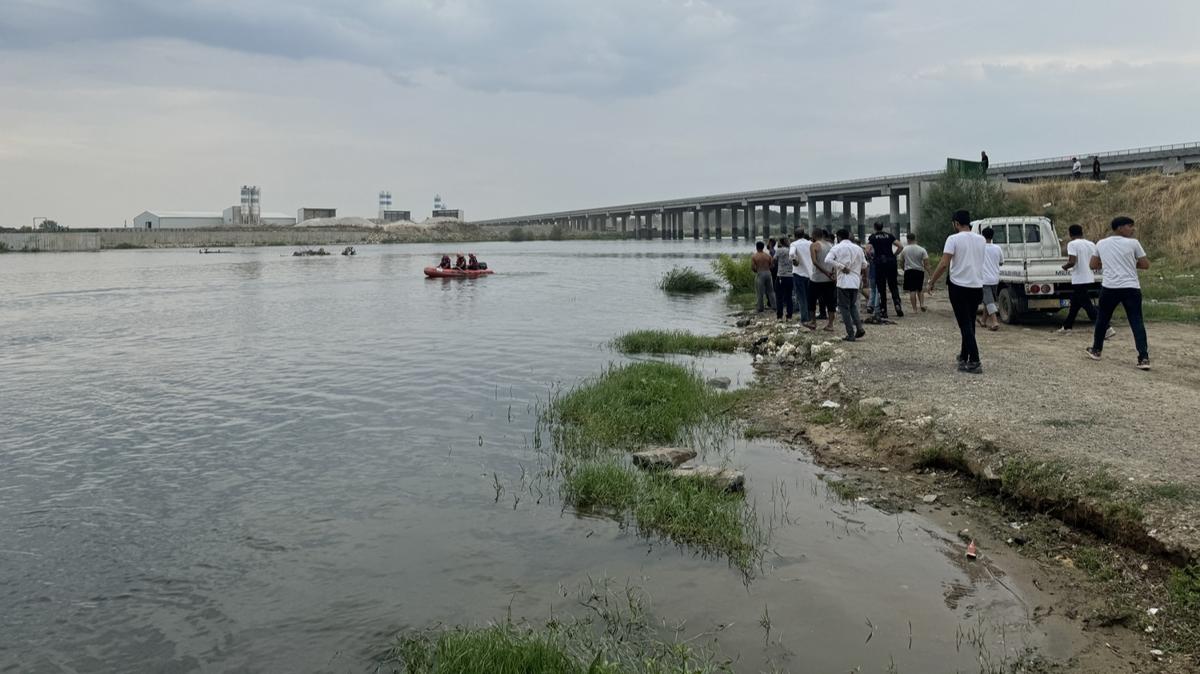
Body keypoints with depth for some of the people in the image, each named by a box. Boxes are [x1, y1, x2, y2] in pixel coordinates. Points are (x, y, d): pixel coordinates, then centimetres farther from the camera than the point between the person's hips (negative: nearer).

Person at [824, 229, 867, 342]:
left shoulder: (837, 247, -2)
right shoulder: (858, 248, 12)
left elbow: (827, 260, -17)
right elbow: (864, 264, 17)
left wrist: (841, 266, -11)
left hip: (843, 281, -5)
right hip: (856, 281, 5)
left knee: (844, 307, 2)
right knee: (853, 306, 20)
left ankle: (851, 335, -1)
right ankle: (859, 329, 6)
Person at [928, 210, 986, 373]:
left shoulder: (954, 239, -10)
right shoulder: (981, 240, 8)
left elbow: (944, 264, -17)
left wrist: (932, 281, -7)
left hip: (959, 287, -6)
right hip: (977, 286, 6)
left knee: (965, 325, -5)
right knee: (969, 324, 18)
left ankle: (974, 362, -12)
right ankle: (964, 356, 30)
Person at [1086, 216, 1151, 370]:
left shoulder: (1101, 244, 8)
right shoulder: (1133, 243, -2)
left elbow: (1094, 265, 17)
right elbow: (1146, 265, 2)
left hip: (1109, 287, 3)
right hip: (1131, 288, -2)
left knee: (1102, 319, 20)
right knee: (1137, 322, -3)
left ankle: (1096, 350, 31)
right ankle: (1144, 358, -10)